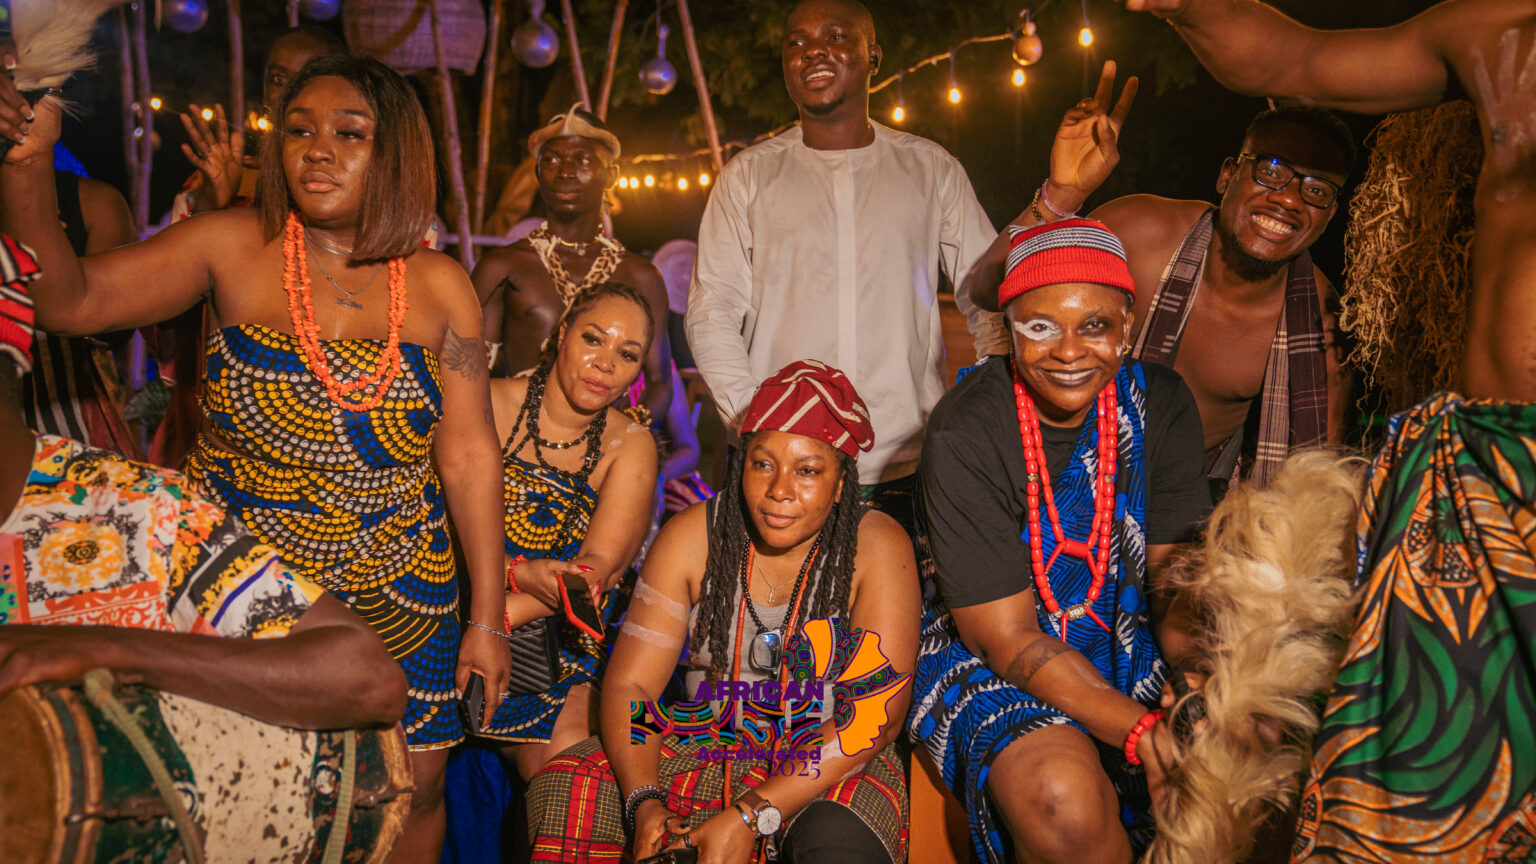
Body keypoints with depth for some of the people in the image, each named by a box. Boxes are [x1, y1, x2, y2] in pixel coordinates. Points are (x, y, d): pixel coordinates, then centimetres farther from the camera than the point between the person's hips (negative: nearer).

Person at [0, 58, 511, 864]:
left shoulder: (439, 286, -3)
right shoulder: (232, 247, -6)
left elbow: (469, 453, -3)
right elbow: (69, 299, -13)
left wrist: (487, 615, -2)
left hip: (398, 599, 1)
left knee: (416, 789, 13)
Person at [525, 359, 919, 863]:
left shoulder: (878, 548, -13)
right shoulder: (693, 536, -5)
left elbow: (877, 716, -18)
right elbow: (629, 685, -6)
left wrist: (751, 817, -25)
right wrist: (645, 801, -25)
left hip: (838, 764, -2)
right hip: (707, 748, 3)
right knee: (561, 792, -17)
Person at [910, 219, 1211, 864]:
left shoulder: (1160, 403, -5)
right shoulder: (964, 436, -20)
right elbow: (1008, 638, -20)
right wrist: (1141, 732, -32)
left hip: (1128, 648, 5)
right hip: (989, 660, -4)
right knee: (1064, 798, -33)